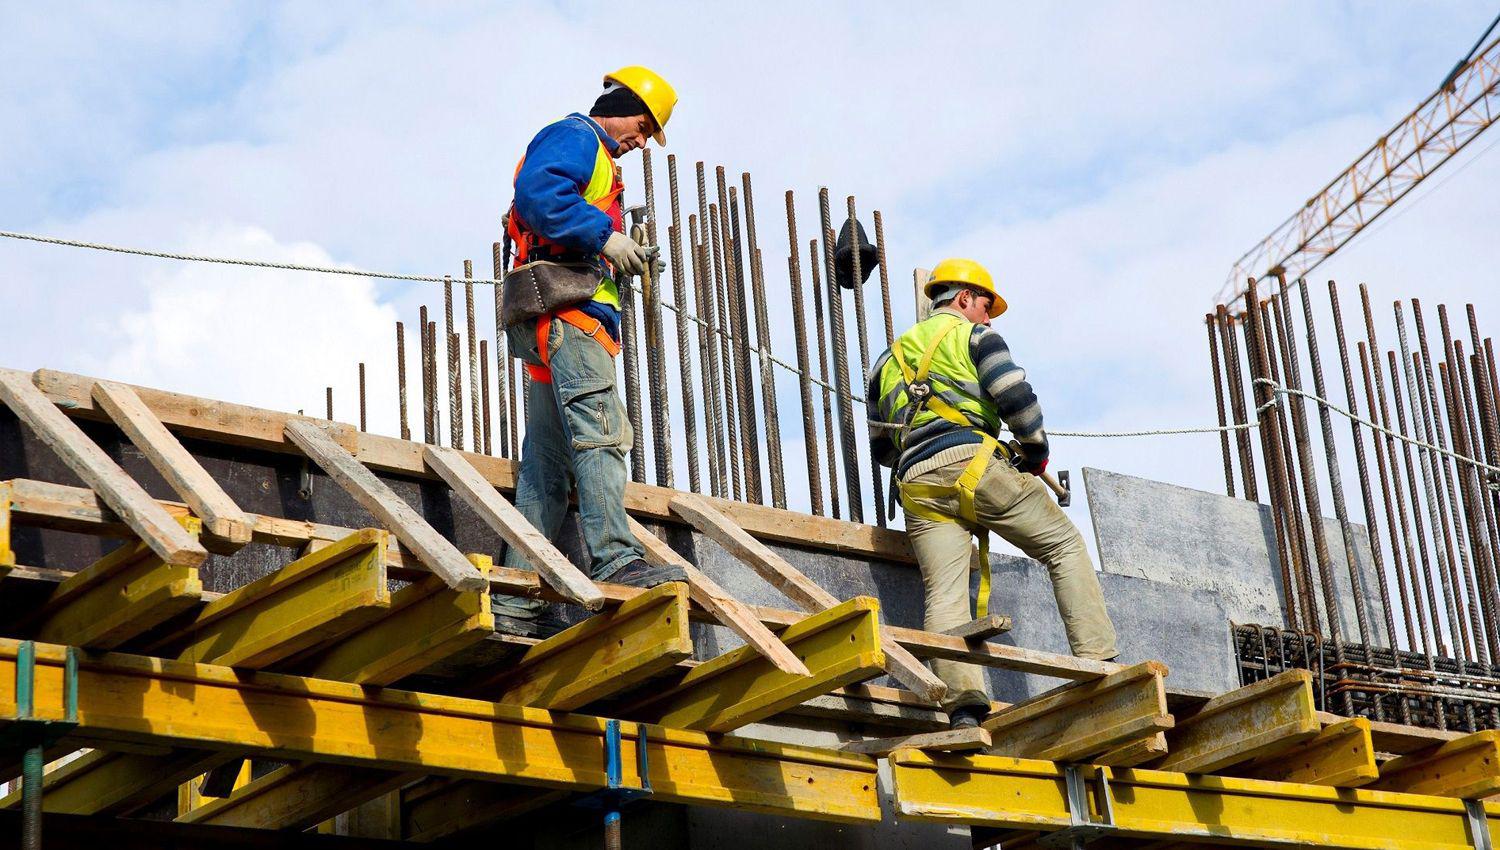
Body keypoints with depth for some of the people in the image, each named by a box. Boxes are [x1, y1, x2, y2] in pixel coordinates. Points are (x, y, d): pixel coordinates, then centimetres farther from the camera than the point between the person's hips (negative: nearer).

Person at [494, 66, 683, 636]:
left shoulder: (594, 158, 33)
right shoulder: (574, 137, 2)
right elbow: (537, 191, -18)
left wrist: (620, 261, 15)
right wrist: (604, 236, -18)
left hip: (557, 327, 10)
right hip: (565, 309, -10)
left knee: (547, 464, 4)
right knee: (600, 432, -22)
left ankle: (517, 600, 0)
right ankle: (615, 561, -33)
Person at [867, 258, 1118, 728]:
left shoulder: (889, 358, 30)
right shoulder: (973, 335, 12)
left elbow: (880, 447, 30)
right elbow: (1016, 396, -4)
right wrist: (1036, 452, 10)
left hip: (917, 486, 5)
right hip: (973, 463, -4)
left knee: (944, 596, -7)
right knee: (1065, 547, 7)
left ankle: (962, 704, -27)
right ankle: (1097, 664, -4)